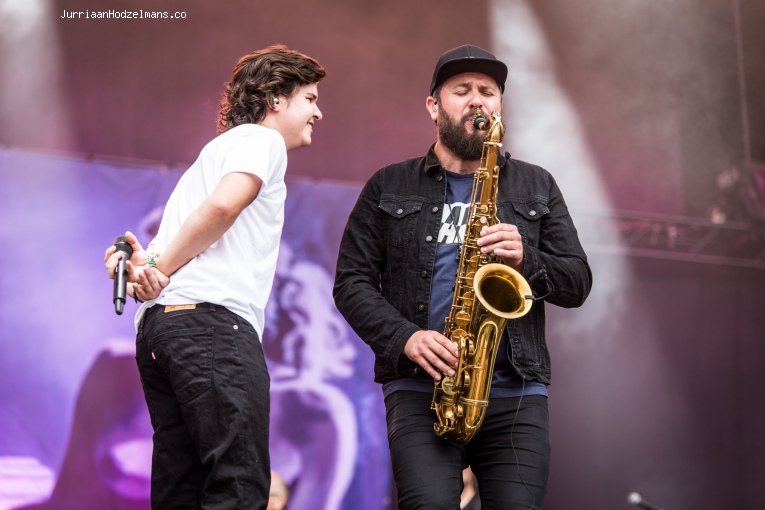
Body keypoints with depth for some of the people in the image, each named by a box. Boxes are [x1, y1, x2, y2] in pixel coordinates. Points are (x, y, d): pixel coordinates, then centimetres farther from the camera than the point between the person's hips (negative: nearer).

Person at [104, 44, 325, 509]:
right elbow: (222, 204, -15)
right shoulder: (261, 139, 5)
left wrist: (144, 267, 1)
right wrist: (159, 269, -9)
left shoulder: (216, 151, 34)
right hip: (213, 320, -9)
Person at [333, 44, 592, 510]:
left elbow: (578, 282, 13)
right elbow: (352, 282, 8)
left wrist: (526, 259, -8)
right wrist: (404, 339, -10)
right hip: (420, 388, -1)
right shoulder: (389, 188, 14)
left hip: (516, 393, 2)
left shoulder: (536, 187, 18)